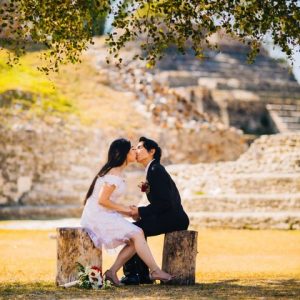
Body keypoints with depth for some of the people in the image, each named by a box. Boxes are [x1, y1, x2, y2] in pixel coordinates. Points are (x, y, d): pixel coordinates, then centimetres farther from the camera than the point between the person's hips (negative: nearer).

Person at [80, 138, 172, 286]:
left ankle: (112, 272, -2)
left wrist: (127, 210, 6)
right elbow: (102, 200, -22)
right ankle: (155, 271, -14)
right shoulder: (114, 174, -16)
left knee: (133, 241, -3)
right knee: (137, 234, -18)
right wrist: (124, 208, -11)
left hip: (104, 215, 10)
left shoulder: (117, 172, 15)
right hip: (98, 216, -10)